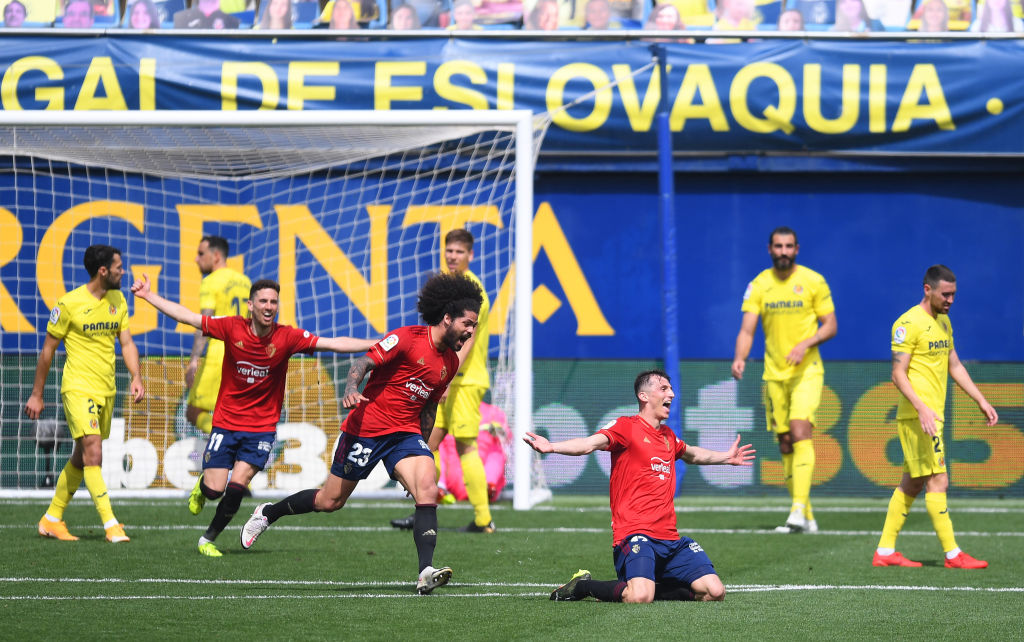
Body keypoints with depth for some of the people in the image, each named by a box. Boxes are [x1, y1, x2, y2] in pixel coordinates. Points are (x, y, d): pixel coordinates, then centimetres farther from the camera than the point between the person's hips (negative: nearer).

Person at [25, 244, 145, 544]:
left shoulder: (118, 300, 8)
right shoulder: (69, 303, -10)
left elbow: (127, 343, 11)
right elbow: (48, 350, -3)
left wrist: (135, 377, -7)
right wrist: (36, 394, 1)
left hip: (106, 390, 7)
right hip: (79, 389, -7)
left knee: (81, 458, 13)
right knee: (93, 454, -15)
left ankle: (52, 519, 25)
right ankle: (110, 525, -16)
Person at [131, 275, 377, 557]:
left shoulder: (287, 337, -10)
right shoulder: (232, 327, -9)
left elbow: (335, 344, -12)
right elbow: (186, 316, -4)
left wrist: (378, 344, -19)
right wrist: (149, 295, -4)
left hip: (263, 426, 0)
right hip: (226, 423, 0)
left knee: (236, 488, -11)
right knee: (214, 489, -5)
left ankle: (209, 538, 12)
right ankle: (202, 487, 34)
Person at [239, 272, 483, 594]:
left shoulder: (450, 362, 9)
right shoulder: (407, 338, -13)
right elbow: (364, 362, -17)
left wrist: (421, 448, 23)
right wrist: (351, 389, -36)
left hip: (406, 433, 5)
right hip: (367, 428, -5)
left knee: (427, 490, -22)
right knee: (330, 501, 7)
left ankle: (426, 573, -29)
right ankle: (267, 513, 33)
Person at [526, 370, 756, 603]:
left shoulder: (668, 435, 20)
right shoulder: (626, 427, -2)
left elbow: (693, 455, 43)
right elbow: (590, 444, -19)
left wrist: (727, 457, 55)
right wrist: (551, 447, -36)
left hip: (670, 538, 8)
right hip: (634, 533, -7)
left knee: (715, 592, -5)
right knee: (640, 597, -31)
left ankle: (651, 586, 12)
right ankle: (582, 586, -2)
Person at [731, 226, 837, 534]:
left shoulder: (813, 281, -2)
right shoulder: (759, 284, 4)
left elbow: (830, 326, 0)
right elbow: (747, 329, -1)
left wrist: (806, 344, -18)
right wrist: (740, 358, -20)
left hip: (806, 371, -4)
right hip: (774, 373, 4)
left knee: (800, 432, -21)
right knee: (785, 444, 5)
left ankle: (799, 510, -28)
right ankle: (806, 518, 14)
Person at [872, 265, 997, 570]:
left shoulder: (944, 322, 16)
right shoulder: (908, 324, -12)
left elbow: (954, 366, 24)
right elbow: (898, 375, -15)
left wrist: (981, 400, 18)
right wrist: (922, 408, -25)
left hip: (933, 415, 9)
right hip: (917, 416, -9)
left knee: (912, 484, 10)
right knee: (937, 481, -10)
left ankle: (885, 551, 14)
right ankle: (953, 554, -9)